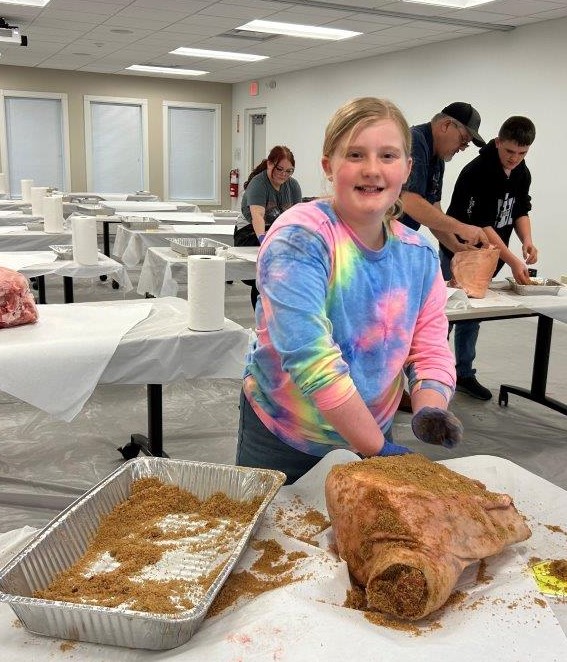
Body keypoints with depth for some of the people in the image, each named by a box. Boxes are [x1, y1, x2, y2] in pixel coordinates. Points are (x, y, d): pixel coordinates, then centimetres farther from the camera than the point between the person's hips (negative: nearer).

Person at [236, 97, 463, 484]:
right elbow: (309, 356, -30)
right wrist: (377, 448, -28)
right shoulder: (300, 239, -22)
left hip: (371, 435, 5)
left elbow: (431, 351, -3)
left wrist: (429, 411, -24)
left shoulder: (420, 256, -3)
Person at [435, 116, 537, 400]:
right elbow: (480, 225, -26)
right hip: (459, 254, -7)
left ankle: (464, 374, 23)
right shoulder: (477, 172, -23)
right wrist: (513, 261, -29)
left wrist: (527, 241, -9)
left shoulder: (522, 173, 2)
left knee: (472, 314, 14)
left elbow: (520, 211, 12)